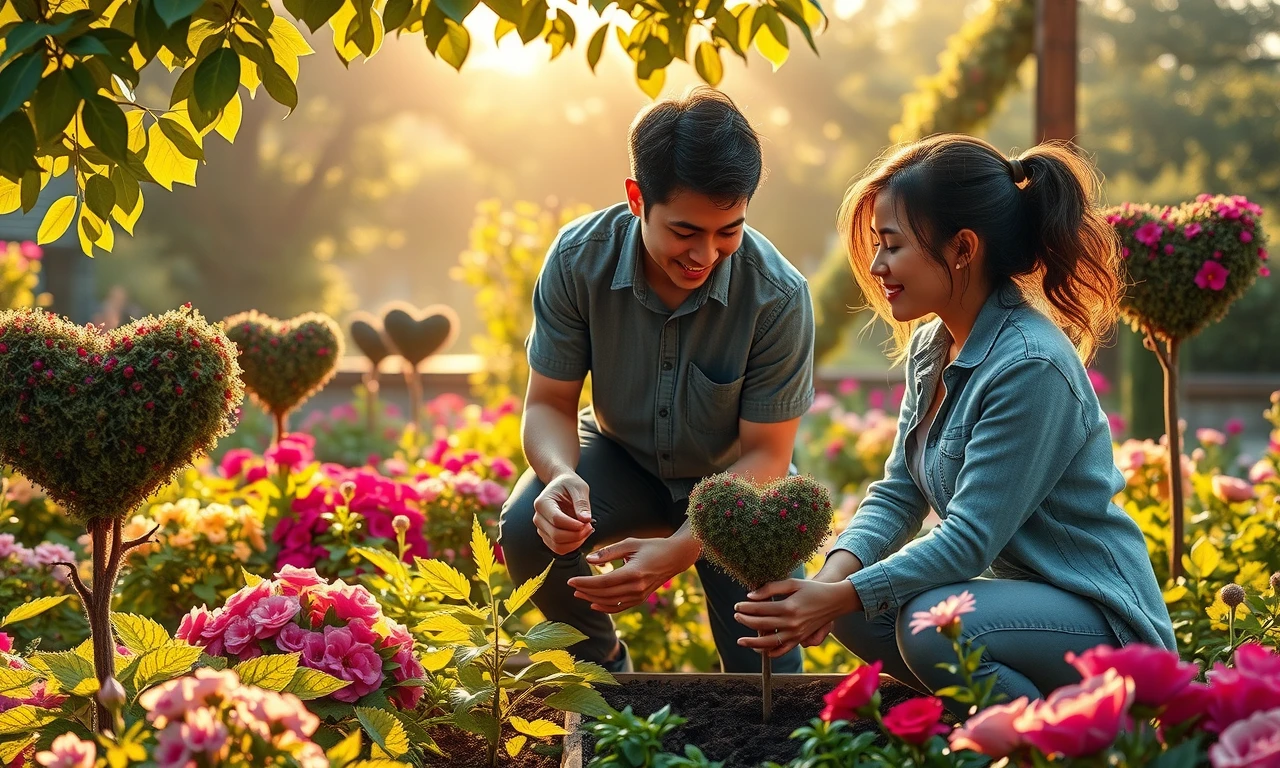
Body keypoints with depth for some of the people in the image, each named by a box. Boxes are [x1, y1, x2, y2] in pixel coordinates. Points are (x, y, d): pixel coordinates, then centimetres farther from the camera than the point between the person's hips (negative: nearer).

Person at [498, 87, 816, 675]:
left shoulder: (778, 297, -29)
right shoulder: (579, 259, -23)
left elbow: (765, 454, -21)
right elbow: (549, 404, -14)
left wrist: (681, 548, -38)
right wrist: (563, 477, -39)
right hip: (623, 458, 2)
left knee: (766, 682, -15)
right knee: (528, 531, -30)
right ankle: (605, 667, 1)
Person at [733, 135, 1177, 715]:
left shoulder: (1030, 366, -24)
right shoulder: (930, 346, 5)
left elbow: (970, 538, -25)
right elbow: (899, 492, 3)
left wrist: (839, 597, -26)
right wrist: (831, 577, -16)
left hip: (1104, 621, -9)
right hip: (1013, 590, 9)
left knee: (931, 622, -31)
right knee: (851, 605, -5)